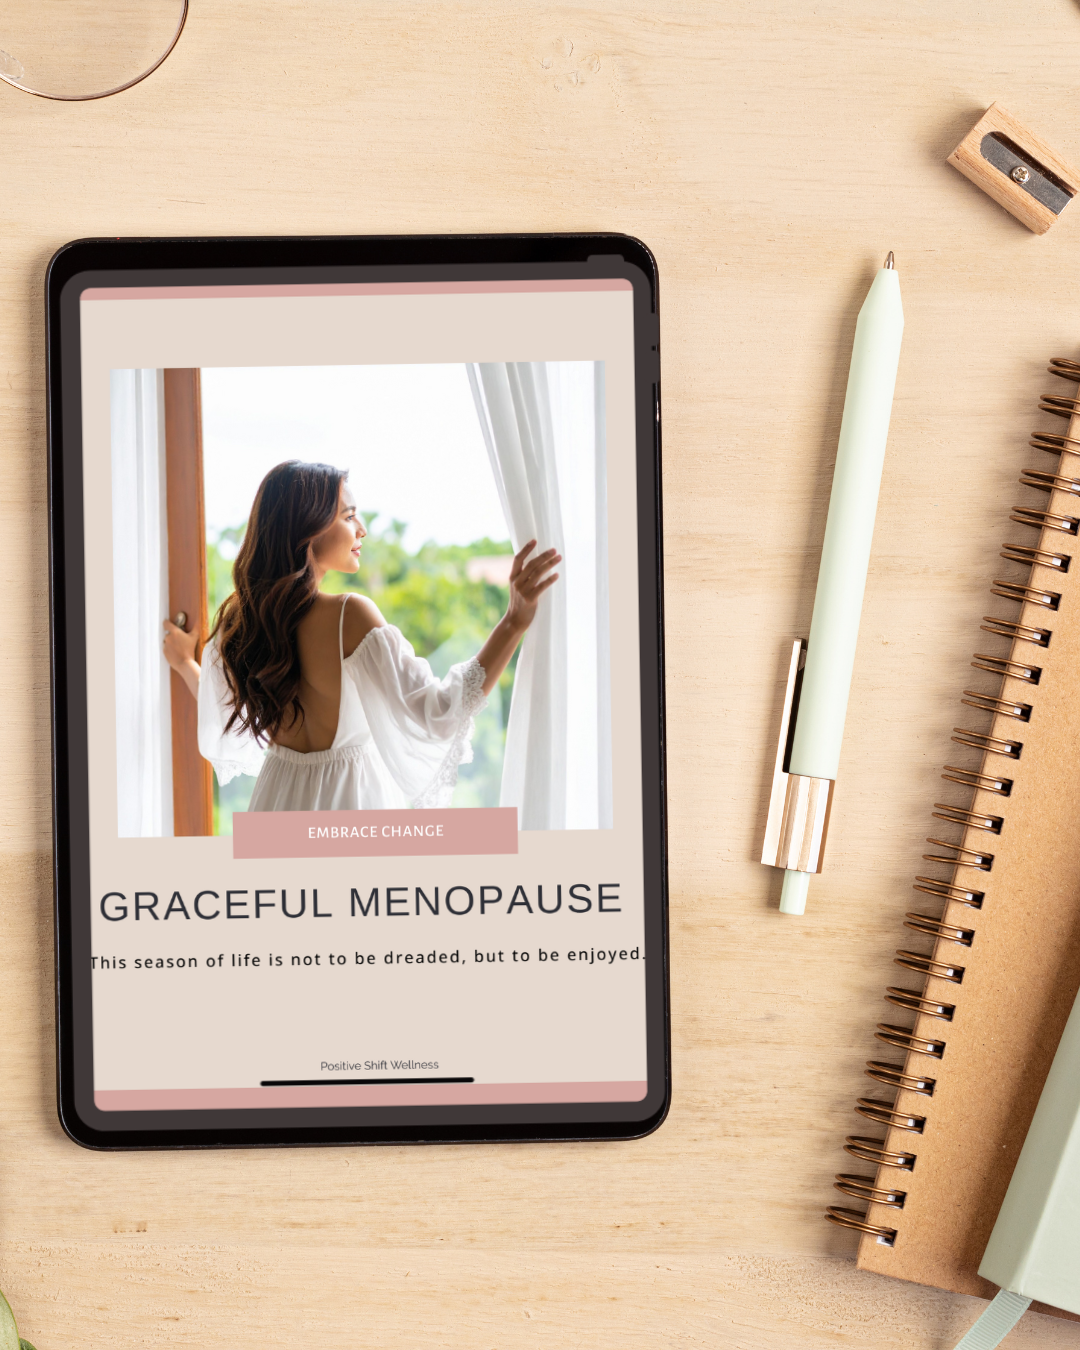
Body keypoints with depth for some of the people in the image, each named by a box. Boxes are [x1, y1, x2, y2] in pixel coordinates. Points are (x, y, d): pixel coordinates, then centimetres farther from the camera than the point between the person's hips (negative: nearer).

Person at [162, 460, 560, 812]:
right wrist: (514, 622, -27)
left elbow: (223, 727, 14)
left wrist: (184, 664, 33)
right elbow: (437, 710, -24)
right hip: (350, 799, -6)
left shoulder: (238, 620, -1)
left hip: (278, 800, 6)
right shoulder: (350, 615, -20)